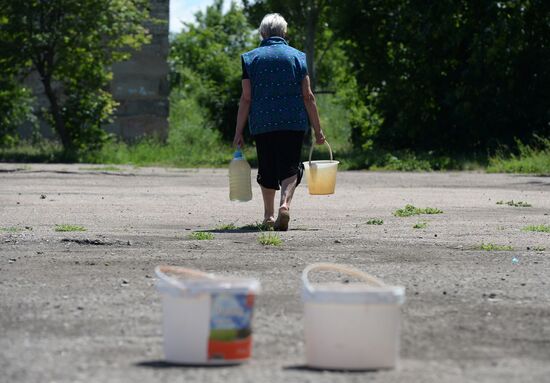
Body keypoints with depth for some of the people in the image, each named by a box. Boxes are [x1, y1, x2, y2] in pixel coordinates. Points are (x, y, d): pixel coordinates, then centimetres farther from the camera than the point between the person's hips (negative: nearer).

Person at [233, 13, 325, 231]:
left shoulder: (251, 58, 3)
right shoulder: (297, 57, 3)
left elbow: (246, 98, 0)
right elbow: (308, 96, 0)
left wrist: (238, 132, 3)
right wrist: (317, 130, 5)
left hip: (262, 125, 1)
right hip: (293, 123, -1)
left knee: (267, 169, 14)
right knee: (289, 167, -1)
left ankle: (269, 215, 23)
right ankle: (285, 204, -26)